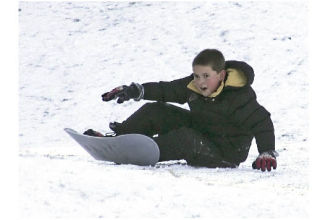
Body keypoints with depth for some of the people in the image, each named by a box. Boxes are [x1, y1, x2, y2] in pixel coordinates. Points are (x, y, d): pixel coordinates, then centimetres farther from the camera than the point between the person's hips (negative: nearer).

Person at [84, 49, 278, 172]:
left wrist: (267, 153, -34)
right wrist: (135, 91, -3)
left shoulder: (239, 98, -25)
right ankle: (117, 137, -2)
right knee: (155, 111, -1)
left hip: (224, 154, -8)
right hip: (199, 132, 8)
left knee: (184, 139, -36)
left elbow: (262, 122, -25)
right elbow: (168, 90, 4)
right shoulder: (194, 86, -4)